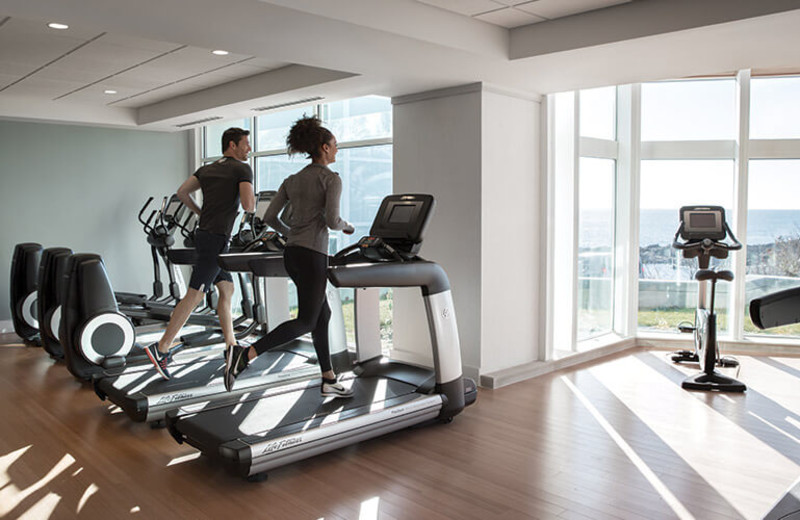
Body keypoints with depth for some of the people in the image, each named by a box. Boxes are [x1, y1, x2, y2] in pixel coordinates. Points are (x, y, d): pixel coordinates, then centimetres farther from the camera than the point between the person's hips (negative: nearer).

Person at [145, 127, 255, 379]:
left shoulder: (207, 169, 17)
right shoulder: (242, 169, -5)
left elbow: (182, 192, 13)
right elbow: (248, 206, -16)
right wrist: (252, 200, 6)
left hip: (204, 233, 9)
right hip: (216, 238, -9)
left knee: (227, 290, 15)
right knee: (195, 295, -9)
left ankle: (231, 345, 21)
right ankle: (161, 348, -9)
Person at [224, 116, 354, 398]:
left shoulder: (292, 180, 14)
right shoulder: (331, 178, -7)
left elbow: (270, 216, 10)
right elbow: (331, 219, -19)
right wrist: (346, 226, 2)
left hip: (292, 253, 8)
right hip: (312, 255, -8)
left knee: (323, 314, 16)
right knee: (306, 322, -2)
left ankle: (329, 380, 21)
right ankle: (245, 354, -16)